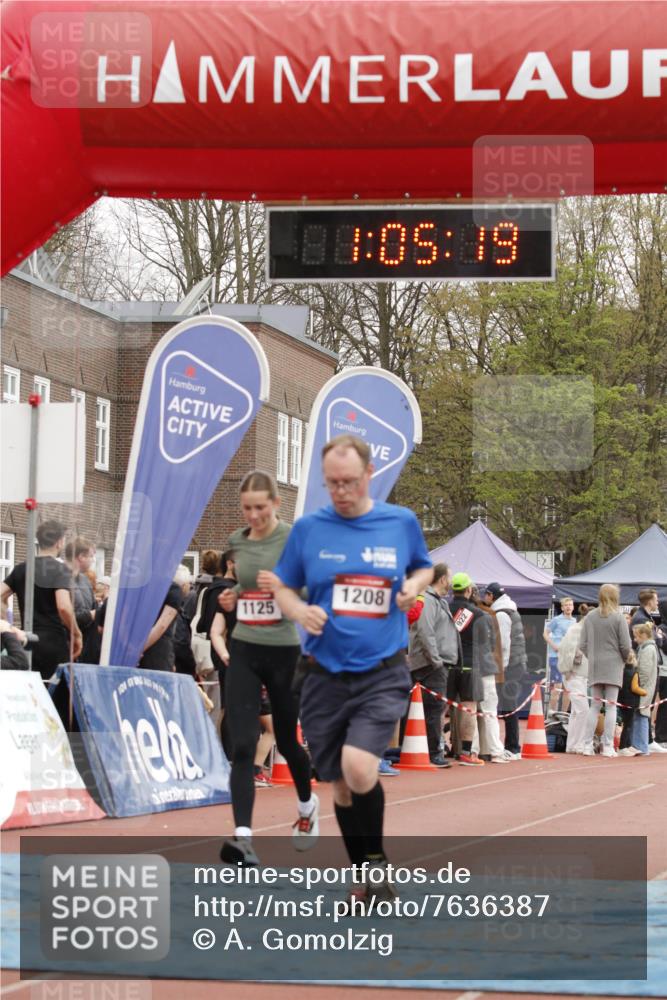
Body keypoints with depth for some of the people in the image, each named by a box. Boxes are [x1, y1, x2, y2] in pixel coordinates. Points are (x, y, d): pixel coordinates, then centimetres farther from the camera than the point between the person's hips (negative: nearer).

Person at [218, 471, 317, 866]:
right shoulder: (238, 541, 7)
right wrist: (233, 598, 5)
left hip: (284, 652, -3)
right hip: (244, 651, 3)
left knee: (286, 741, 14)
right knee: (242, 746, -11)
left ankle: (307, 804, 44)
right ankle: (244, 837, -18)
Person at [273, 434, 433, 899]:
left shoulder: (402, 522, 1)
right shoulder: (308, 528, 1)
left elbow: (424, 567, 19)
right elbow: (284, 588, 11)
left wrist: (414, 585, -4)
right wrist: (300, 612, -11)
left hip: (382, 673, -2)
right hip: (325, 676, 2)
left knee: (358, 767, -23)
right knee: (342, 784, 9)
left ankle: (376, 857, 2)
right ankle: (368, 875, 28)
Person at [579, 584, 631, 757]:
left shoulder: (589, 617, 2)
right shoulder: (618, 618, -9)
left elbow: (583, 645, 2)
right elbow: (626, 645, -10)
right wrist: (624, 660, 8)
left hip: (595, 667, 4)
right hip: (613, 666, -4)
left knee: (595, 705, 11)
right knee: (611, 706, 1)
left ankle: (587, 745, 7)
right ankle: (608, 747, -1)